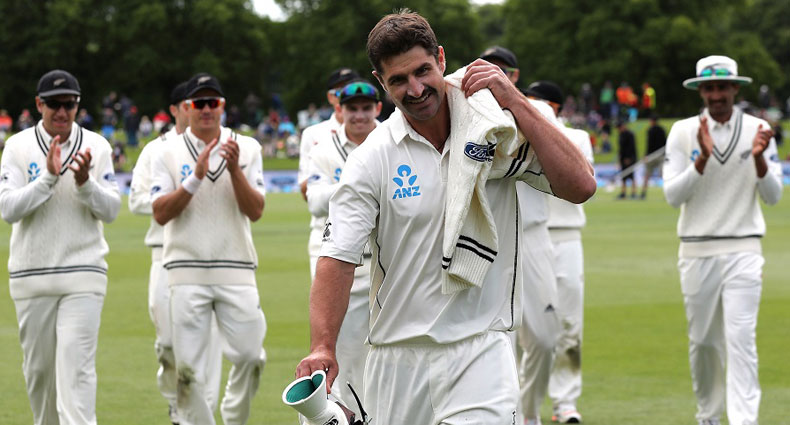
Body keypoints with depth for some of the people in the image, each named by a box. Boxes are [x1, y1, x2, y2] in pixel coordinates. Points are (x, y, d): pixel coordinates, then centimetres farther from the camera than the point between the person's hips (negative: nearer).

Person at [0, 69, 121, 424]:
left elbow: (110, 210, -1)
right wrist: (48, 177, -19)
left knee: (76, 365, -12)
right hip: (31, 274, 1)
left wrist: (84, 182, -18)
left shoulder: (96, 146, 3)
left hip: (82, 275, -1)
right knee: (38, 366, 9)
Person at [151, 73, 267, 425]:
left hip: (236, 270, 1)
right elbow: (160, 214, -6)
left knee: (249, 354, -4)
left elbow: (255, 211, 0)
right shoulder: (169, 153, 5)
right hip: (187, 271, -1)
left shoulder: (247, 148, 8)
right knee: (188, 365, -4)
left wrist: (234, 169, -13)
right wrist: (197, 176, -15)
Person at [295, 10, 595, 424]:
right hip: (396, 356, 1)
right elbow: (339, 257, -12)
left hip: (480, 351, -1)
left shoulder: (495, 130, 1)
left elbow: (580, 186, -9)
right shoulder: (371, 160, -3)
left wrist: (514, 101, -11)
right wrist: (322, 347, -27)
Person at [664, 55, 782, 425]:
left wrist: (759, 159, -19)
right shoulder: (683, 132, 1)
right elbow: (673, 195, -7)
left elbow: (772, 196, -1)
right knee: (702, 340, 7)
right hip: (697, 251, 1)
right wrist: (703, 159, -20)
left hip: (743, 251, -1)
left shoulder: (757, 131, 2)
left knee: (741, 338, -12)